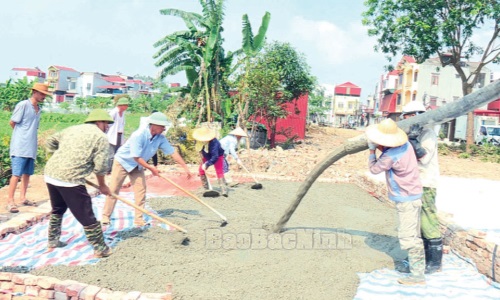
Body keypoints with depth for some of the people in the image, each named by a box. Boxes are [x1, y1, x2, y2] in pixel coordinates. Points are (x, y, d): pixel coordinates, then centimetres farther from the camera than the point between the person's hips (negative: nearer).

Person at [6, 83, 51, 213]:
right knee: (16, 174, -8)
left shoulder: (38, 109, 14)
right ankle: (10, 201, -4)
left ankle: (22, 197, 23)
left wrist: (34, 139, 11)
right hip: (20, 146, -7)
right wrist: (21, 134, 6)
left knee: (27, 173, 12)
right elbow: (12, 122, -6)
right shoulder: (23, 105, -9)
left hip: (31, 147, 7)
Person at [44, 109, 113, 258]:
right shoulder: (101, 137, -1)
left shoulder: (72, 129, 21)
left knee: (57, 210, 28)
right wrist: (102, 185, 8)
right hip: (70, 179, -7)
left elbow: (50, 142, 26)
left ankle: (53, 241, 39)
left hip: (50, 174, 8)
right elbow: (100, 166, -6)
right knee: (86, 216, 2)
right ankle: (101, 249, 11)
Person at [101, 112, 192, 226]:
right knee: (113, 189, -1)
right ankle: (106, 216, 12)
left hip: (138, 165, 5)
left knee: (141, 190, -2)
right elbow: (136, 157, -29)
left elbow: (173, 152, -12)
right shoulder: (139, 135, -32)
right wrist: (151, 168, -23)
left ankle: (138, 219, 7)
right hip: (122, 161, -5)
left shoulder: (160, 138, -15)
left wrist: (185, 167, -15)